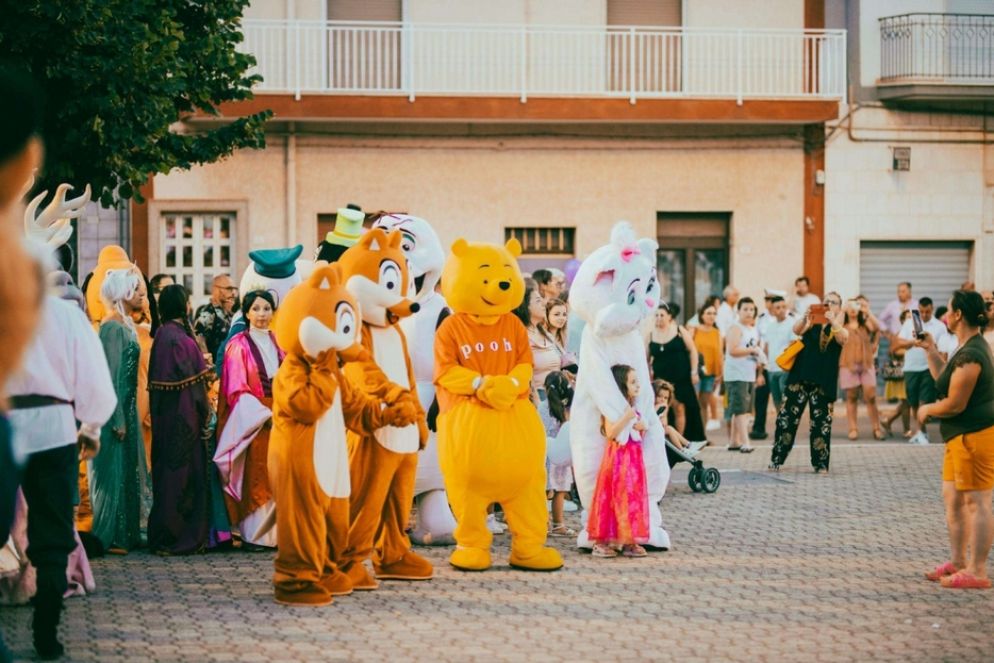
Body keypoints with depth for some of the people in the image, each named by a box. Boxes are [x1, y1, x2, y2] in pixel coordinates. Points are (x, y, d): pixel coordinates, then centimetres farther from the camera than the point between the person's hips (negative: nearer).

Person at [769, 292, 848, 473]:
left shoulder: (841, 329, 8)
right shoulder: (812, 324, 9)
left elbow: (843, 339, -15)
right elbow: (797, 330, -11)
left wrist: (832, 321, -31)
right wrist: (805, 318, -32)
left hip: (824, 382, 0)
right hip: (800, 377, 0)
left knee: (821, 423, 1)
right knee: (787, 418, -3)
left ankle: (820, 464, 9)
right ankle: (776, 460, 3)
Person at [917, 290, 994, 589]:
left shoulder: (970, 356, -20)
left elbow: (954, 404, -21)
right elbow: (945, 378, 24)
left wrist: (926, 410, -3)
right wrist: (931, 350, 21)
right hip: (962, 436, 11)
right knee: (953, 498, 16)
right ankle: (958, 562, 25)